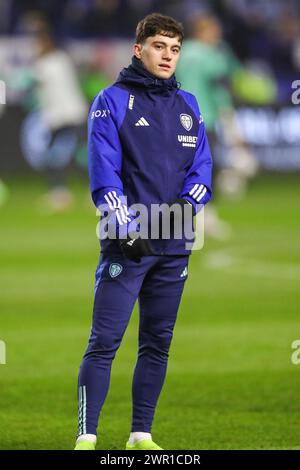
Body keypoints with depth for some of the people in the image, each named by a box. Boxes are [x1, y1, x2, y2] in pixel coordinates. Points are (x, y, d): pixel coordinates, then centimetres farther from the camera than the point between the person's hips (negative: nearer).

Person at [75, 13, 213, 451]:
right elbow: (103, 172, -9)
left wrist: (189, 201, -10)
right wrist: (126, 228, -18)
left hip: (174, 246, 5)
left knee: (158, 343, 9)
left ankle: (141, 435, 17)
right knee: (104, 342, -8)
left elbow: (202, 165, 11)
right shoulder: (113, 101, -3)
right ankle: (86, 438, -9)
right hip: (125, 246, -5)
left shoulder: (188, 105, 13)